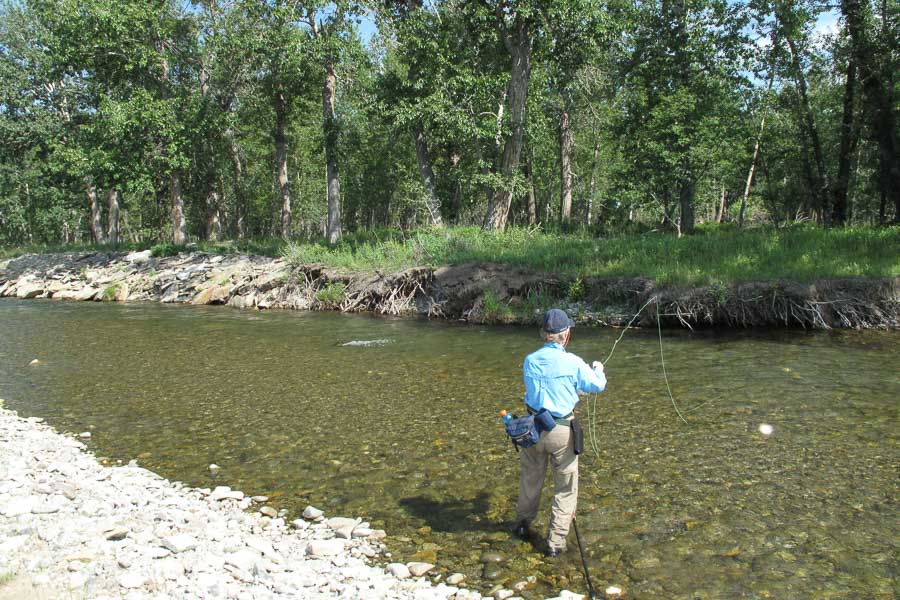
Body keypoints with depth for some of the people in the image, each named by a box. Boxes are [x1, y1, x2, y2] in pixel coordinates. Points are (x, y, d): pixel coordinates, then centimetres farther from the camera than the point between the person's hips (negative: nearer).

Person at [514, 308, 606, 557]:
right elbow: (597, 386, 0)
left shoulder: (530, 361, -3)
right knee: (566, 487, 11)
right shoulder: (573, 363, -15)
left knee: (530, 478, 23)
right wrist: (598, 369, 23)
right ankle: (556, 541, 14)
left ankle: (522, 524, 41)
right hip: (561, 430, -4)